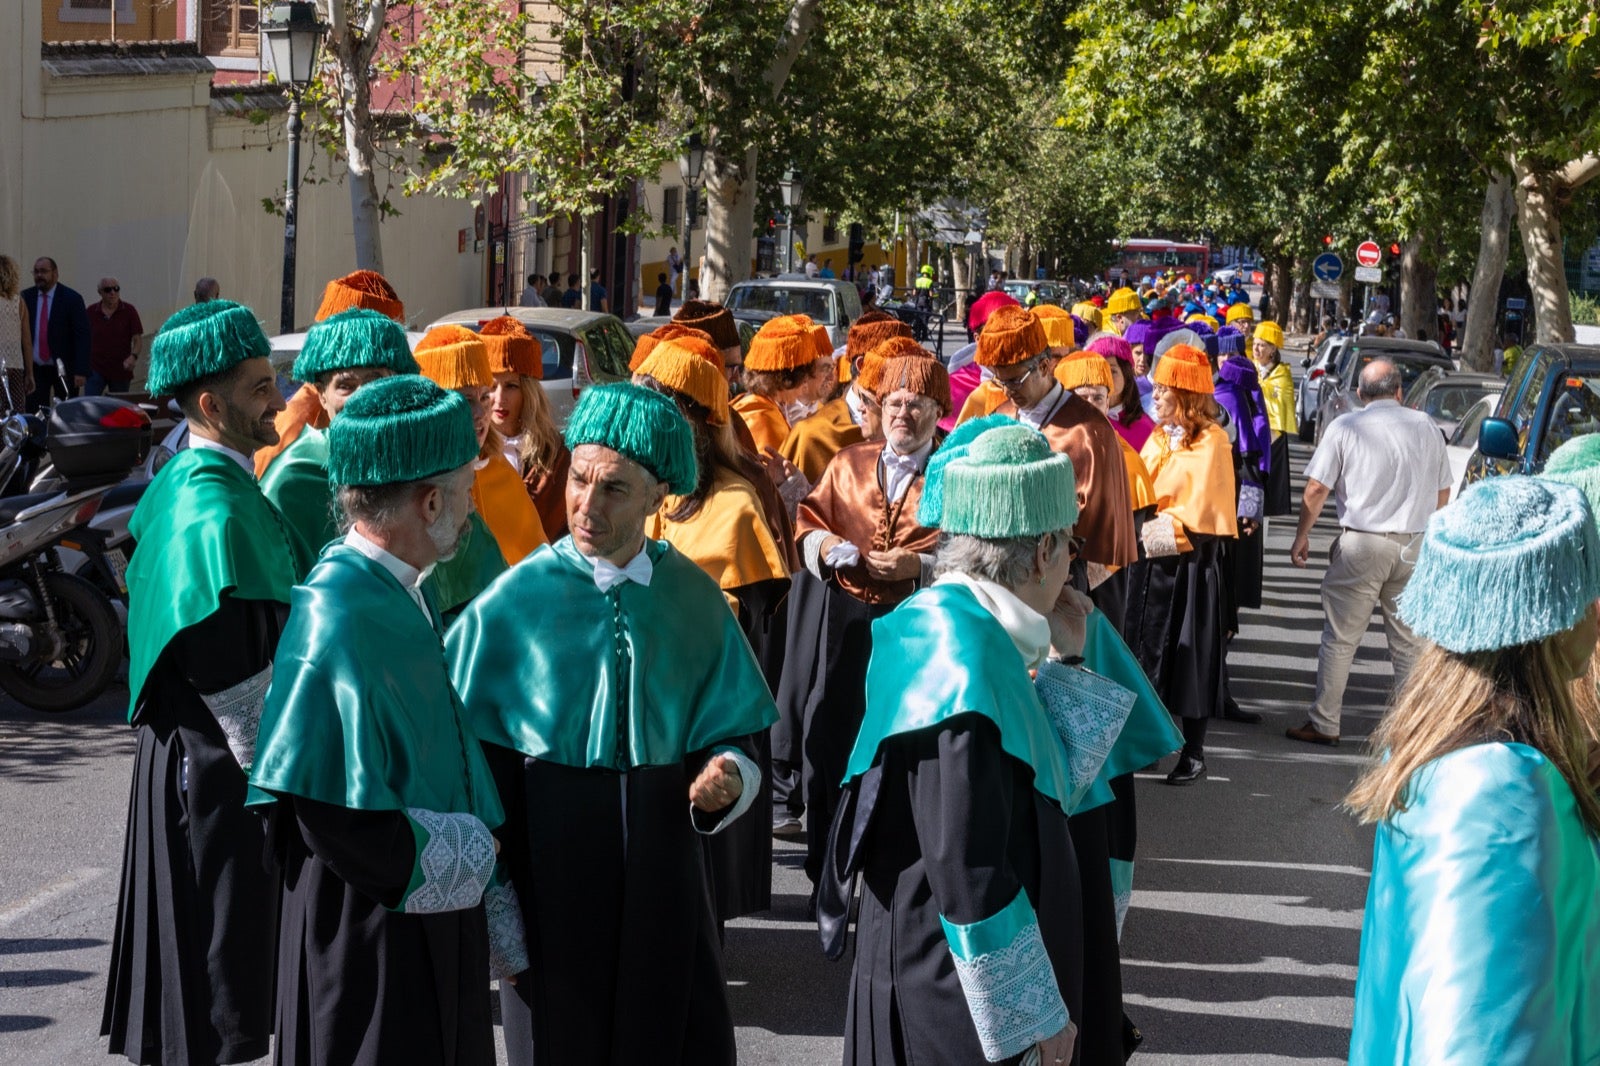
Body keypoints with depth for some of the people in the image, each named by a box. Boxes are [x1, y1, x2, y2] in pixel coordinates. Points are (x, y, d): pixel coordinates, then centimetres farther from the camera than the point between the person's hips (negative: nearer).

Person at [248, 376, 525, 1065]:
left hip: (440, 918, 9)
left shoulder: (405, 595, 6)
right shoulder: (337, 620, -23)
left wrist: (490, 905, 10)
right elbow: (334, 819, -25)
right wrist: (467, 851, -12)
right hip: (370, 931, -9)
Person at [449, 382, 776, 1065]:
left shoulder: (693, 599, -1)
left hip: (662, 872, 2)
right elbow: (472, 752, -5)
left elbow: (731, 730, 6)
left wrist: (725, 776, -16)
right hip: (549, 873, -2)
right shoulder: (517, 599, -7)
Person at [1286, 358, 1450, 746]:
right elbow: (1442, 493, 13)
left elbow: (1316, 489, -6)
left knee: (1340, 639, 3)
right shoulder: (1425, 426, 6)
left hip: (1361, 545, -3)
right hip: (1414, 546, 3)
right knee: (1409, 641, 10)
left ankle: (1324, 724, 5)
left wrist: (1302, 537, 5)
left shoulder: (1345, 427, -4)